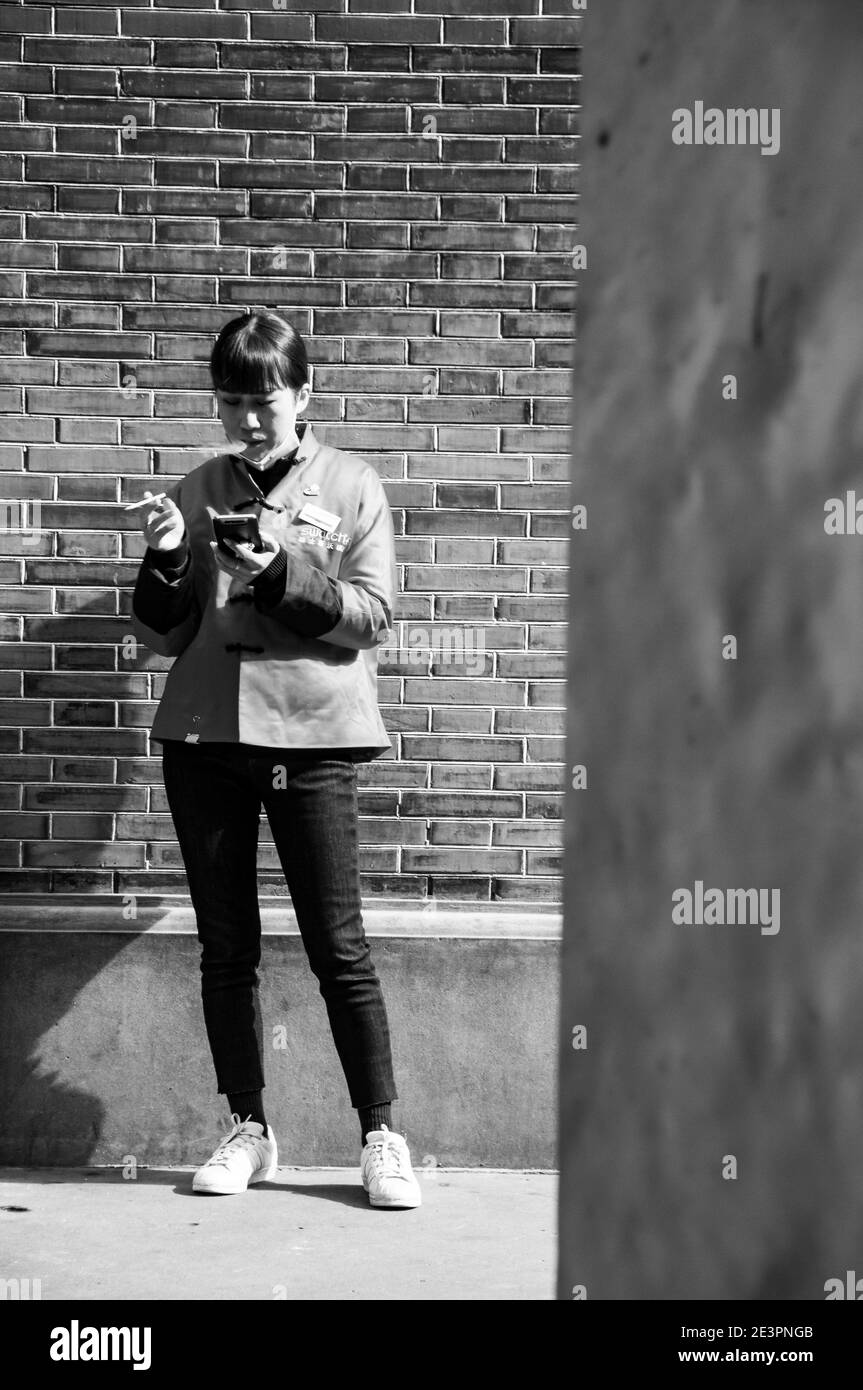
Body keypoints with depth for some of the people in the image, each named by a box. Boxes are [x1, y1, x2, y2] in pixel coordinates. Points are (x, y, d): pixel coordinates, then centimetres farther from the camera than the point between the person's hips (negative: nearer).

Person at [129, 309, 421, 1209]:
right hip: (204, 736, 3)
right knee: (225, 947, 7)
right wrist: (165, 562, -11)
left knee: (339, 948, -1)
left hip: (311, 738, -3)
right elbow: (164, 636, 8)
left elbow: (372, 616, -5)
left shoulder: (351, 487, 4)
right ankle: (247, 1129, 19)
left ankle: (381, 1135, 10)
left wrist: (281, 574, -18)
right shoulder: (198, 492, 10)